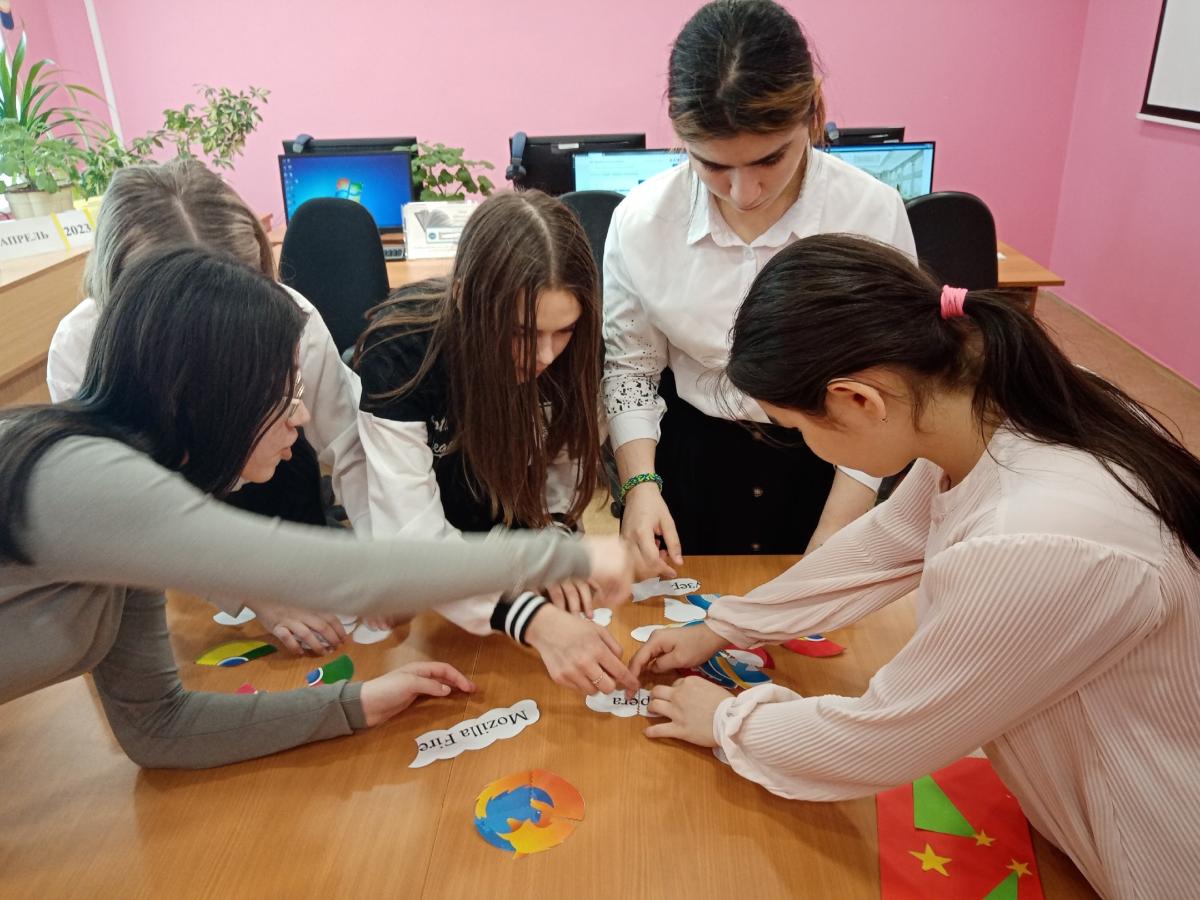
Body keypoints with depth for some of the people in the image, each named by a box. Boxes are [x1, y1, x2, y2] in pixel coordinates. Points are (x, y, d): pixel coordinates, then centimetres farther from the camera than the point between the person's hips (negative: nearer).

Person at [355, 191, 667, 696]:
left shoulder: (562, 348, -19)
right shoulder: (399, 355, -32)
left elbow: (564, 458, -5)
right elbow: (414, 539, -35)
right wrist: (532, 619, -48)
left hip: (516, 529, 3)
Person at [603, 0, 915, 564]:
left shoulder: (874, 214, -18)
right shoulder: (640, 221, -15)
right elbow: (630, 366, -1)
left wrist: (830, 545, -13)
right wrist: (640, 484, -15)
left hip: (828, 468, 0)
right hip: (688, 462, 1)